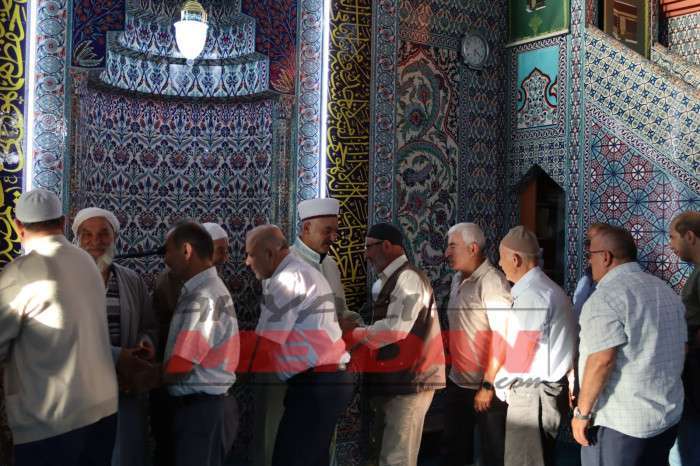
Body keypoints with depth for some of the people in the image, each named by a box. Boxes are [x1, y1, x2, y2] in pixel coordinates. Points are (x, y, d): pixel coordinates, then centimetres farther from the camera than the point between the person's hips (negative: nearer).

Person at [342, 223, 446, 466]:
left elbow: (396, 328, -24)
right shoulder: (387, 281, 12)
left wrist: (356, 334, -13)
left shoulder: (408, 278, -15)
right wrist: (359, 333, 0)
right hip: (394, 378, 9)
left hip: (410, 379, -9)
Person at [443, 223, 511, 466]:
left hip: (486, 386, -7)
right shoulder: (457, 279, 7)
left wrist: (488, 386, -19)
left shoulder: (492, 282, -17)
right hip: (458, 382, 7)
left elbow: (503, 337, -20)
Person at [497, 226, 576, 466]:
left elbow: (522, 355, -18)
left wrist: (498, 382, -3)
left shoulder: (531, 295, -18)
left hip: (531, 394, -10)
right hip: (550, 388, 10)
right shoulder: (549, 289, 13)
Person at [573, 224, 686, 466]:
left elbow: (602, 360, -24)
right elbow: (680, 348, 16)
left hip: (619, 422, -8)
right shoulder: (667, 291, 10)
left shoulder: (607, 296, -17)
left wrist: (582, 412, -16)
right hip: (669, 415, 8)